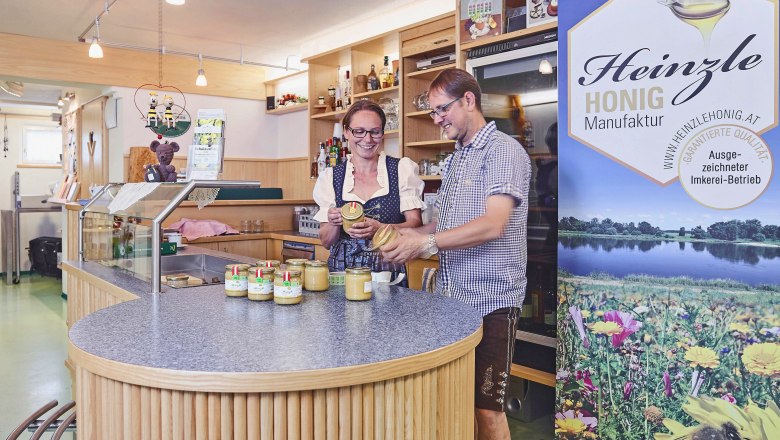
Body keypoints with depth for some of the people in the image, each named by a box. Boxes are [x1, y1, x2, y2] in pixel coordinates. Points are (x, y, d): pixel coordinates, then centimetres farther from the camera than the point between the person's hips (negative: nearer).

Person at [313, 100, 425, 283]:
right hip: (342, 273, 2)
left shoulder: (403, 169, 4)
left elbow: (415, 224, -2)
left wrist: (380, 229, -19)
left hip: (389, 273, -1)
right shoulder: (330, 177, 7)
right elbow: (326, 242, 9)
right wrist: (334, 223, -12)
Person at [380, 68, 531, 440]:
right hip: (450, 297, 8)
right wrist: (410, 235, 4)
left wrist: (426, 242, -25)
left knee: (487, 407, 1)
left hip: (490, 300, -8)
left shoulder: (504, 150, -10)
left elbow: (493, 224, -22)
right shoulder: (454, 159, 18)